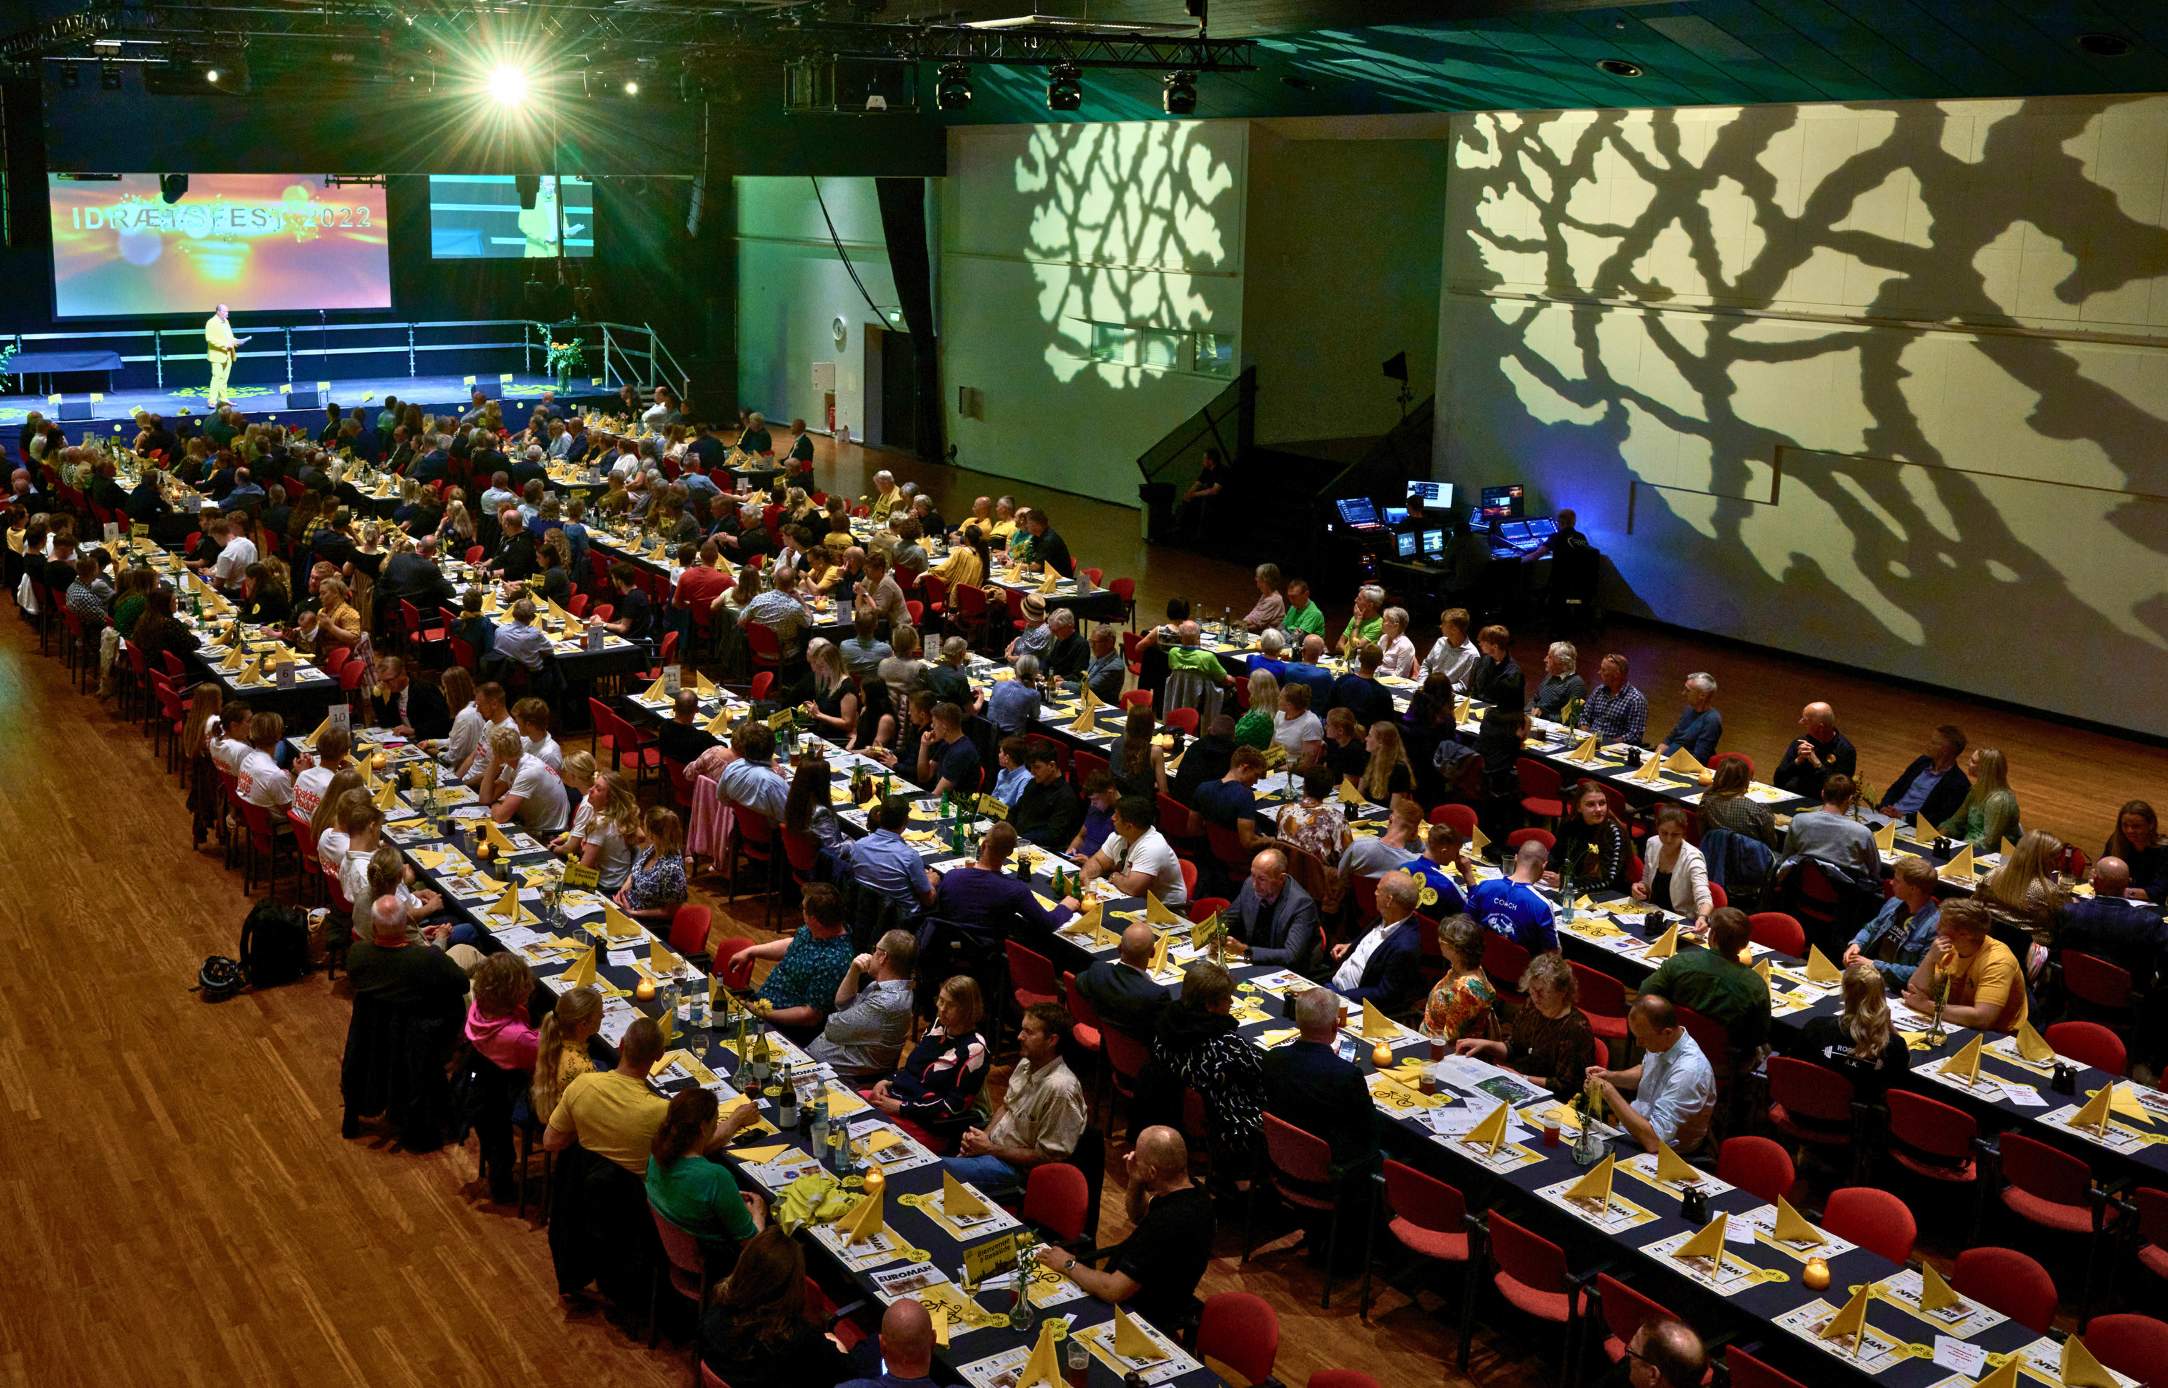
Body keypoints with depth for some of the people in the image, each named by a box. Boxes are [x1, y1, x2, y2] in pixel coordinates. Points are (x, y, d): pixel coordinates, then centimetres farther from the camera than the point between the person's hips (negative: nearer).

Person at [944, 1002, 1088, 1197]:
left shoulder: (1060, 1088, -27)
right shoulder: (1026, 1065, 0)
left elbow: (1047, 1156, -22)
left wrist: (991, 1149, -16)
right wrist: (985, 1135, -1)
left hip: (1017, 1167, -8)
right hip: (993, 1145, 8)